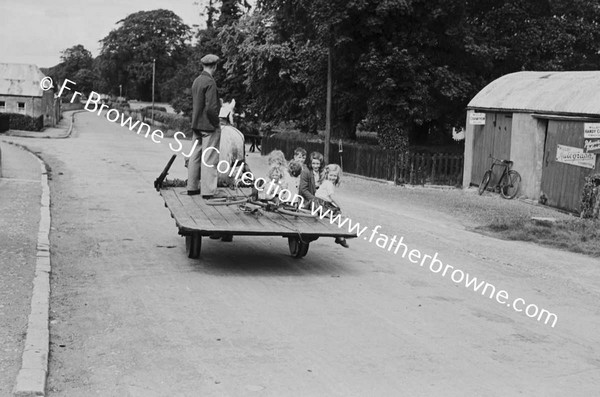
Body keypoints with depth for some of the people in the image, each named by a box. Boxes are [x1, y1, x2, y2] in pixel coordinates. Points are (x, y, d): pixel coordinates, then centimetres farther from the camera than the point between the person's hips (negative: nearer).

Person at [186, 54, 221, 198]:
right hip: (209, 126, -8)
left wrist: (196, 122, 17)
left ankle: (192, 187, 21)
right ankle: (207, 191, -1)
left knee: (195, 156, 14)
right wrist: (216, 123, -10)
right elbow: (211, 107, -22)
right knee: (209, 159, -3)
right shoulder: (210, 82, -17)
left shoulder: (196, 81, 9)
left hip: (196, 125, 8)